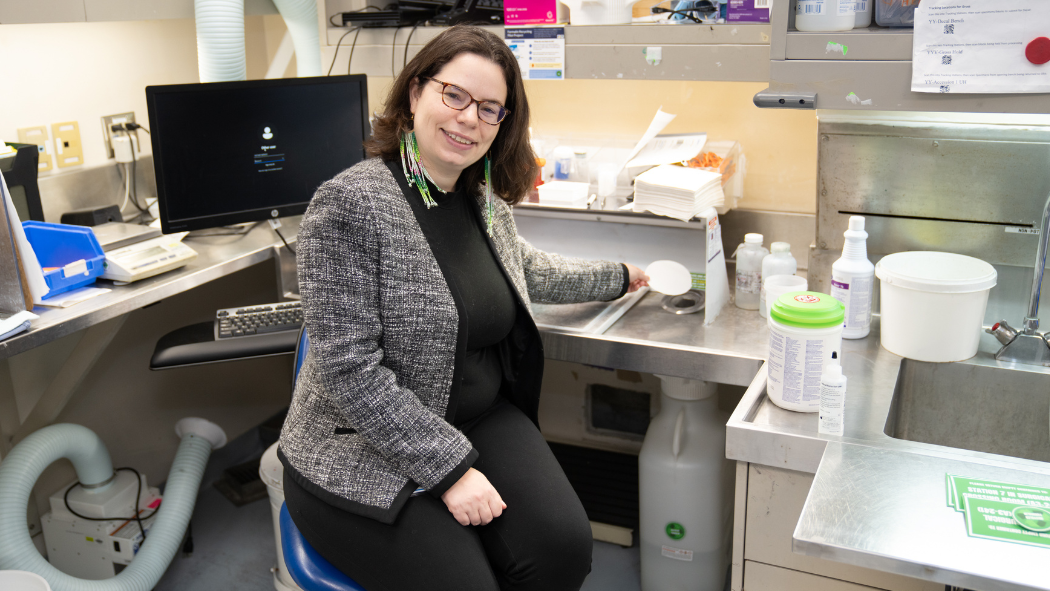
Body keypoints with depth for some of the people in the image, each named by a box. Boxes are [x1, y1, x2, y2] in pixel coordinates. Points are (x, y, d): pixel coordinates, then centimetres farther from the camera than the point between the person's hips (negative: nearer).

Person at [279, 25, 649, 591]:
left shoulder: (487, 200, 4)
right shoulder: (350, 203, -18)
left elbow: (523, 268, 27)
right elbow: (350, 370, -21)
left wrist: (616, 278, 34)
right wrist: (450, 469, -21)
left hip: (482, 419, 6)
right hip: (364, 451, -6)